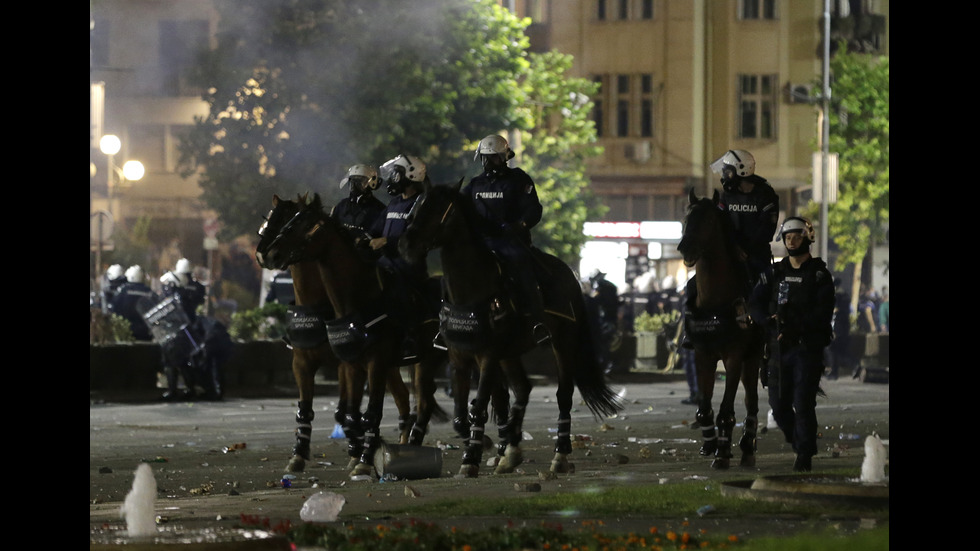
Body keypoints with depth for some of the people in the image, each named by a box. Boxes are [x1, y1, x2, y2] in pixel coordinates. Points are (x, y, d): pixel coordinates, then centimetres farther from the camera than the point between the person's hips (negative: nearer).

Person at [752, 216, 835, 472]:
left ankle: (805, 456, -1)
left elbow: (823, 313, -11)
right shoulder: (775, 273, 11)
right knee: (778, 404, 4)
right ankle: (799, 443, 26)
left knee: (803, 403, -9)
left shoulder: (820, 274, -1)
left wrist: (796, 326, -21)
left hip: (808, 347, -4)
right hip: (779, 348, 4)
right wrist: (773, 324, -12)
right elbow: (756, 303, 6)